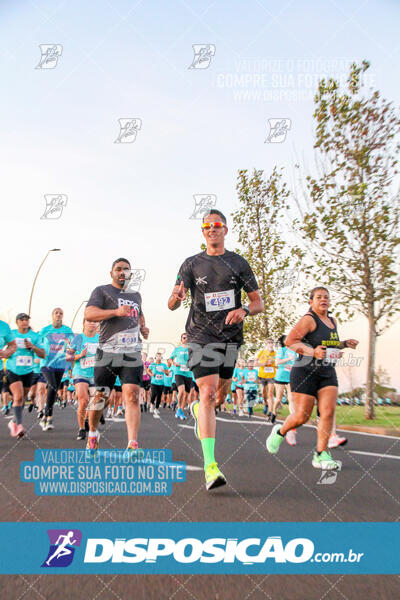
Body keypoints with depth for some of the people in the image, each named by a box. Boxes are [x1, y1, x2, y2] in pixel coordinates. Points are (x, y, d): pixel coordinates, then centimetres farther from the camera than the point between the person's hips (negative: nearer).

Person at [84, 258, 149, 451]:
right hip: (107, 352, -3)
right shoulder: (102, 291, 4)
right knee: (100, 397, 6)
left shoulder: (136, 295, 21)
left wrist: (143, 327, 20)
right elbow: (89, 313, -12)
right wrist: (116, 312, -25)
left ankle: (132, 444, -11)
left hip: (132, 353, 3)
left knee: (132, 396, -9)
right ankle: (92, 433, 32)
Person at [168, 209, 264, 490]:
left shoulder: (239, 263, 8)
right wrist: (176, 297, -27)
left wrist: (244, 311, -14)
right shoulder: (192, 264, 5)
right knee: (208, 393, -16)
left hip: (230, 337, 3)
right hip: (201, 336, -3)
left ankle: (197, 409, 49)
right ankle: (210, 465, -14)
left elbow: (258, 302, 8)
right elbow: (172, 304, -2)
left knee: (221, 396, 12)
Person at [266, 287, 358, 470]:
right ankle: (279, 432, 27)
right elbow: (289, 341, -17)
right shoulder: (308, 320, -9)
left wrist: (345, 344, 12)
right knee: (301, 416, -3)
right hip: (306, 372, -6)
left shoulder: (332, 321, 15)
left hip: (328, 374, 7)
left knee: (328, 412, -9)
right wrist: (312, 352, -26)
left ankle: (321, 455, -1)